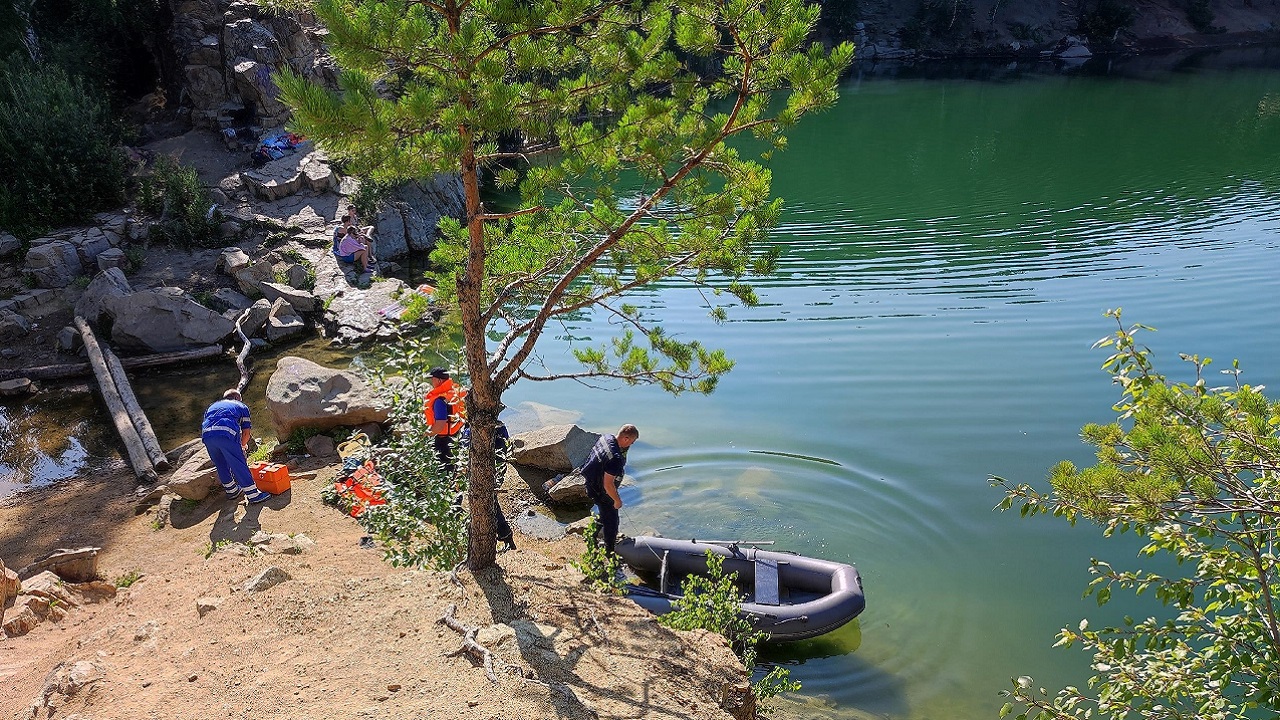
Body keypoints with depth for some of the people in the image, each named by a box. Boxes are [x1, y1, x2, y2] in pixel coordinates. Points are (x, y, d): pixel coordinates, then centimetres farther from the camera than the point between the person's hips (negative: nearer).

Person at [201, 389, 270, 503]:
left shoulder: (212, 406, 39)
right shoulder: (241, 406, 27)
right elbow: (246, 433, 21)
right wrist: (242, 445, 41)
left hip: (206, 434, 4)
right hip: (227, 434, -4)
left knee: (221, 465, 22)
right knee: (239, 465, 2)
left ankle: (231, 490, 37)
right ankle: (253, 494, 5)